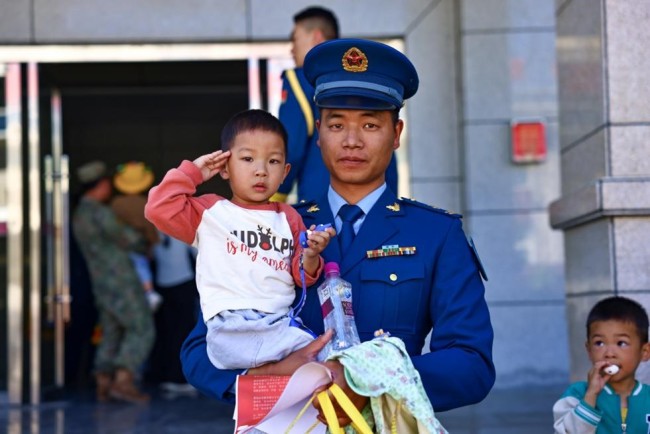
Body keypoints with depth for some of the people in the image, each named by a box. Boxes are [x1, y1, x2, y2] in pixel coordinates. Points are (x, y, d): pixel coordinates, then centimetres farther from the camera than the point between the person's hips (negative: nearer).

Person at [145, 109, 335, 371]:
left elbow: (301, 275, 21)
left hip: (282, 324, 6)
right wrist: (192, 172, 6)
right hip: (231, 330, -5)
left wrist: (310, 256, -1)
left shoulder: (288, 218, 22)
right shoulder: (211, 211, 12)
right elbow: (160, 209, -3)